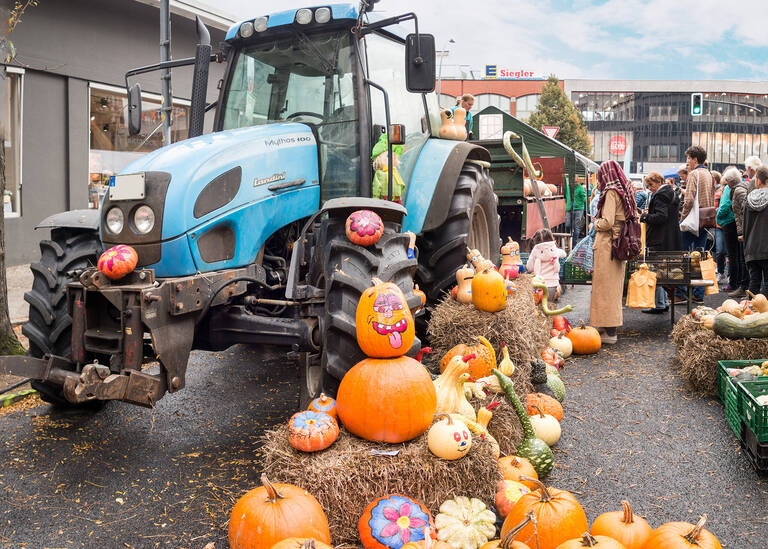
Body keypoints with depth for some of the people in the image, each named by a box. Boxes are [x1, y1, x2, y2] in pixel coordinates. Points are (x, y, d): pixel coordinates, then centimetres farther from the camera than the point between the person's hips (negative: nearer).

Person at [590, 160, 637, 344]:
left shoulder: (611, 192, -13)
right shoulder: (625, 191, 11)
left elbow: (607, 222, -22)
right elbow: (633, 218, 17)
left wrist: (596, 224, -1)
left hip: (607, 245, -9)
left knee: (606, 286, -3)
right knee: (615, 285, 16)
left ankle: (609, 332, 0)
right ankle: (612, 324, 26)